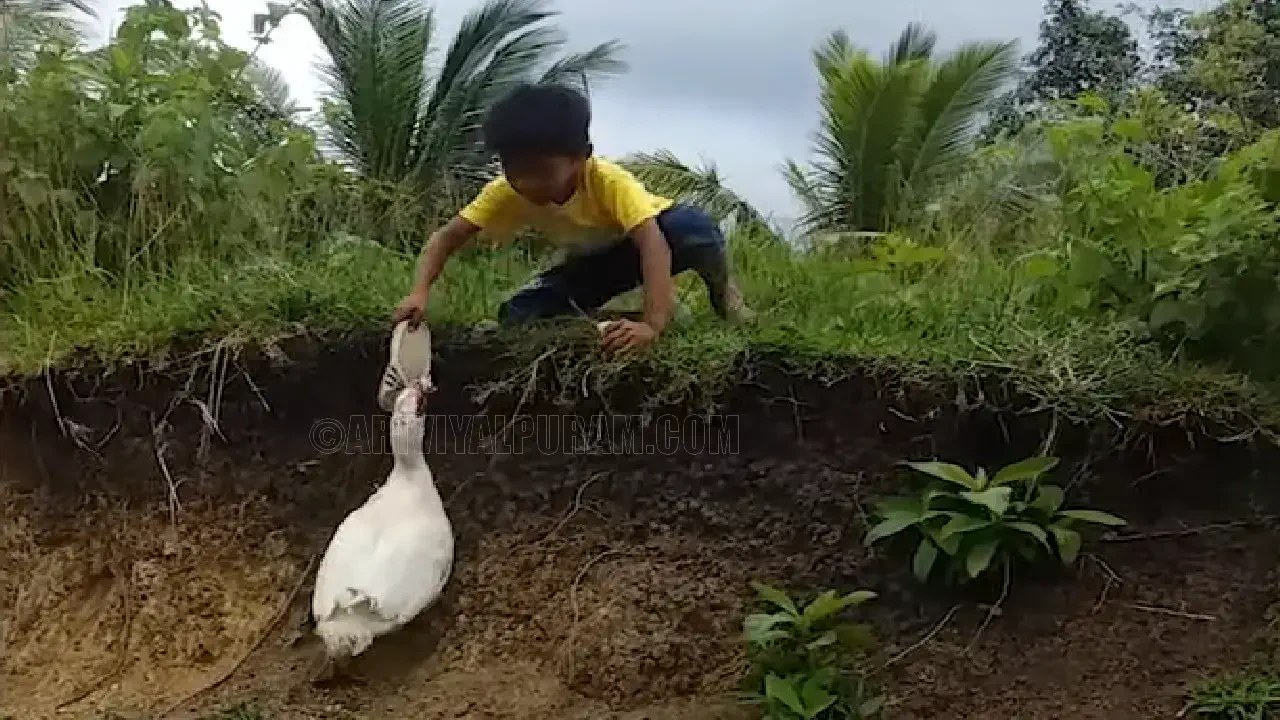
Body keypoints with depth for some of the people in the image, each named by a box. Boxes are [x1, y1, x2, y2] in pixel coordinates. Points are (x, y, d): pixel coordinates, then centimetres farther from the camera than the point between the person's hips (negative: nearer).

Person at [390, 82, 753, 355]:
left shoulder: (610, 180, -37)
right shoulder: (508, 191, -25)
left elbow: (651, 241, -49)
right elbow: (448, 235, -23)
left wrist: (653, 324, -62)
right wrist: (420, 292, -41)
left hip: (649, 237, -4)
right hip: (593, 261, 4)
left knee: (693, 226, -40)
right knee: (517, 315, -18)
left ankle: (722, 291, -8)